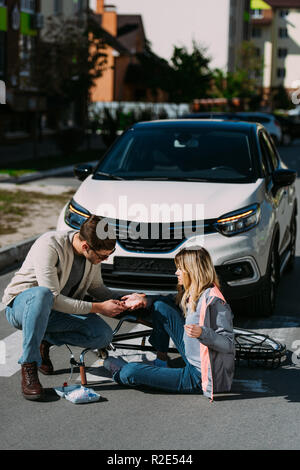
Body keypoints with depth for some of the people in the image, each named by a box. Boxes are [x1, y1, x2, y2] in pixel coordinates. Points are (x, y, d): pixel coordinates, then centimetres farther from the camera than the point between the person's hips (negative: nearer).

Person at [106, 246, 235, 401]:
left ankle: (119, 373, 30)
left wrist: (202, 333, -38)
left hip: (201, 377, -9)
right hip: (193, 362, 9)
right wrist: (145, 300, 11)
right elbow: (172, 302, 27)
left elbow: (229, 344, -22)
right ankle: (160, 362, 14)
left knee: (129, 372, -9)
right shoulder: (191, 294, 5)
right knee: (160, 306, 6)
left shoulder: (213, 300, -22)